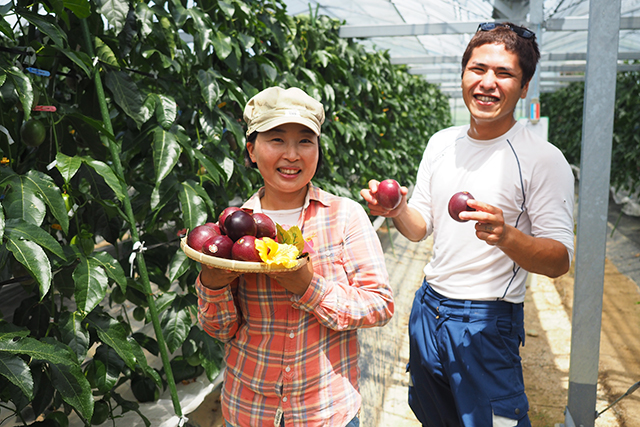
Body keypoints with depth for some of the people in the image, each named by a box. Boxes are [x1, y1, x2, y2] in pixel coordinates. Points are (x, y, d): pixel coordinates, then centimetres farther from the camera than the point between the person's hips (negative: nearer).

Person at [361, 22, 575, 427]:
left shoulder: (544, 160, -14)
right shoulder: (441, 142, 3)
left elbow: (560, 261, -16)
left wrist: (506, 237, -36)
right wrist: (398, 210, -14)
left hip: (489, 321, -5)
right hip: (428, 306, 6)